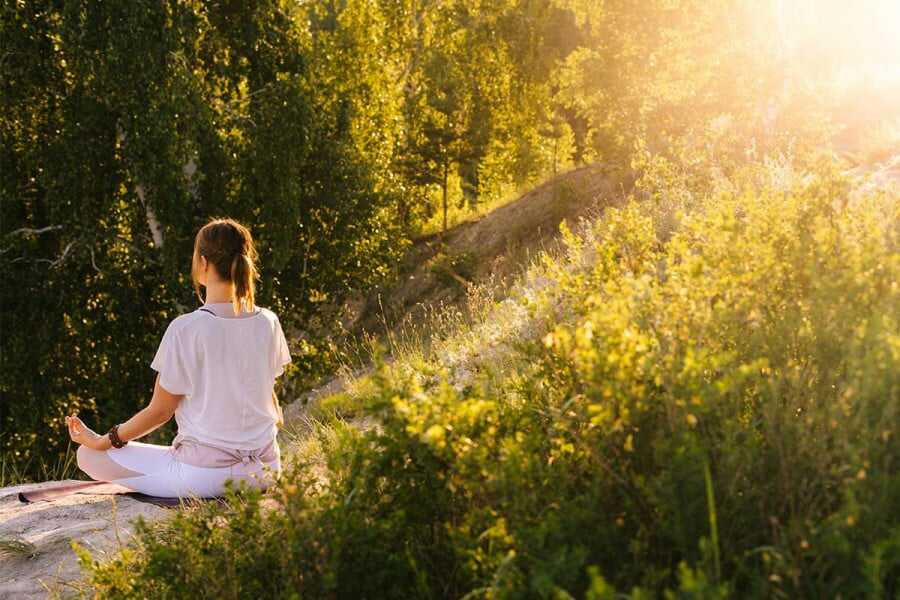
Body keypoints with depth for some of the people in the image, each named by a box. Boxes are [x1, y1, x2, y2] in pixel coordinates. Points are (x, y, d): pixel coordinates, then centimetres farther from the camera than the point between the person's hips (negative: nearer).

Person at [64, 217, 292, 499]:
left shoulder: (185, 329, -16)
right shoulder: (268, 323, -1)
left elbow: (159, 411, -8)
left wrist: (101, 441, 6)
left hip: (204, 474, -5)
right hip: (265, 472, 6)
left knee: (88, 455, 8)